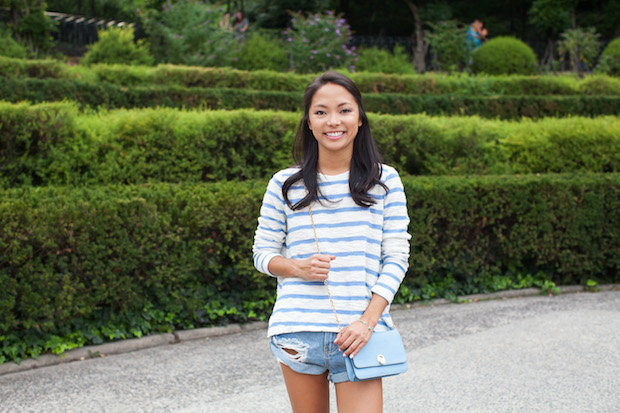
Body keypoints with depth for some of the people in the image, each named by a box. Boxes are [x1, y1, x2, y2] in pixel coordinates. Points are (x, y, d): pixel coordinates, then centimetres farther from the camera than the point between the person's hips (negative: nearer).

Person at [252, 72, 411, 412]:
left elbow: (396, 258, 1)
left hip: (358, 334, -1)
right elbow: (263, 253, 10)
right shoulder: (284, 184, 5)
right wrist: (299, 268, -11)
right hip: (297, 331, 1)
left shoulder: (385, 181, 4)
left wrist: (368, 321, -10)